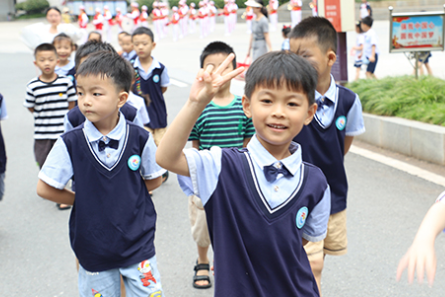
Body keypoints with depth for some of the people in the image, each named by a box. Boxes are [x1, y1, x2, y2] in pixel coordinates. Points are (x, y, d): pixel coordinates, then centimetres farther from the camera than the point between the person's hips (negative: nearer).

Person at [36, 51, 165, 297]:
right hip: (93, 247, 0)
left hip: (137, 246, 0)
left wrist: (126, 194, -2)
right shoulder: (70, 143, -11)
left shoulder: (140, 138, -9)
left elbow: (154, 180, 5)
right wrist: (83, 200, -2)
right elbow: (44, 188, -5)